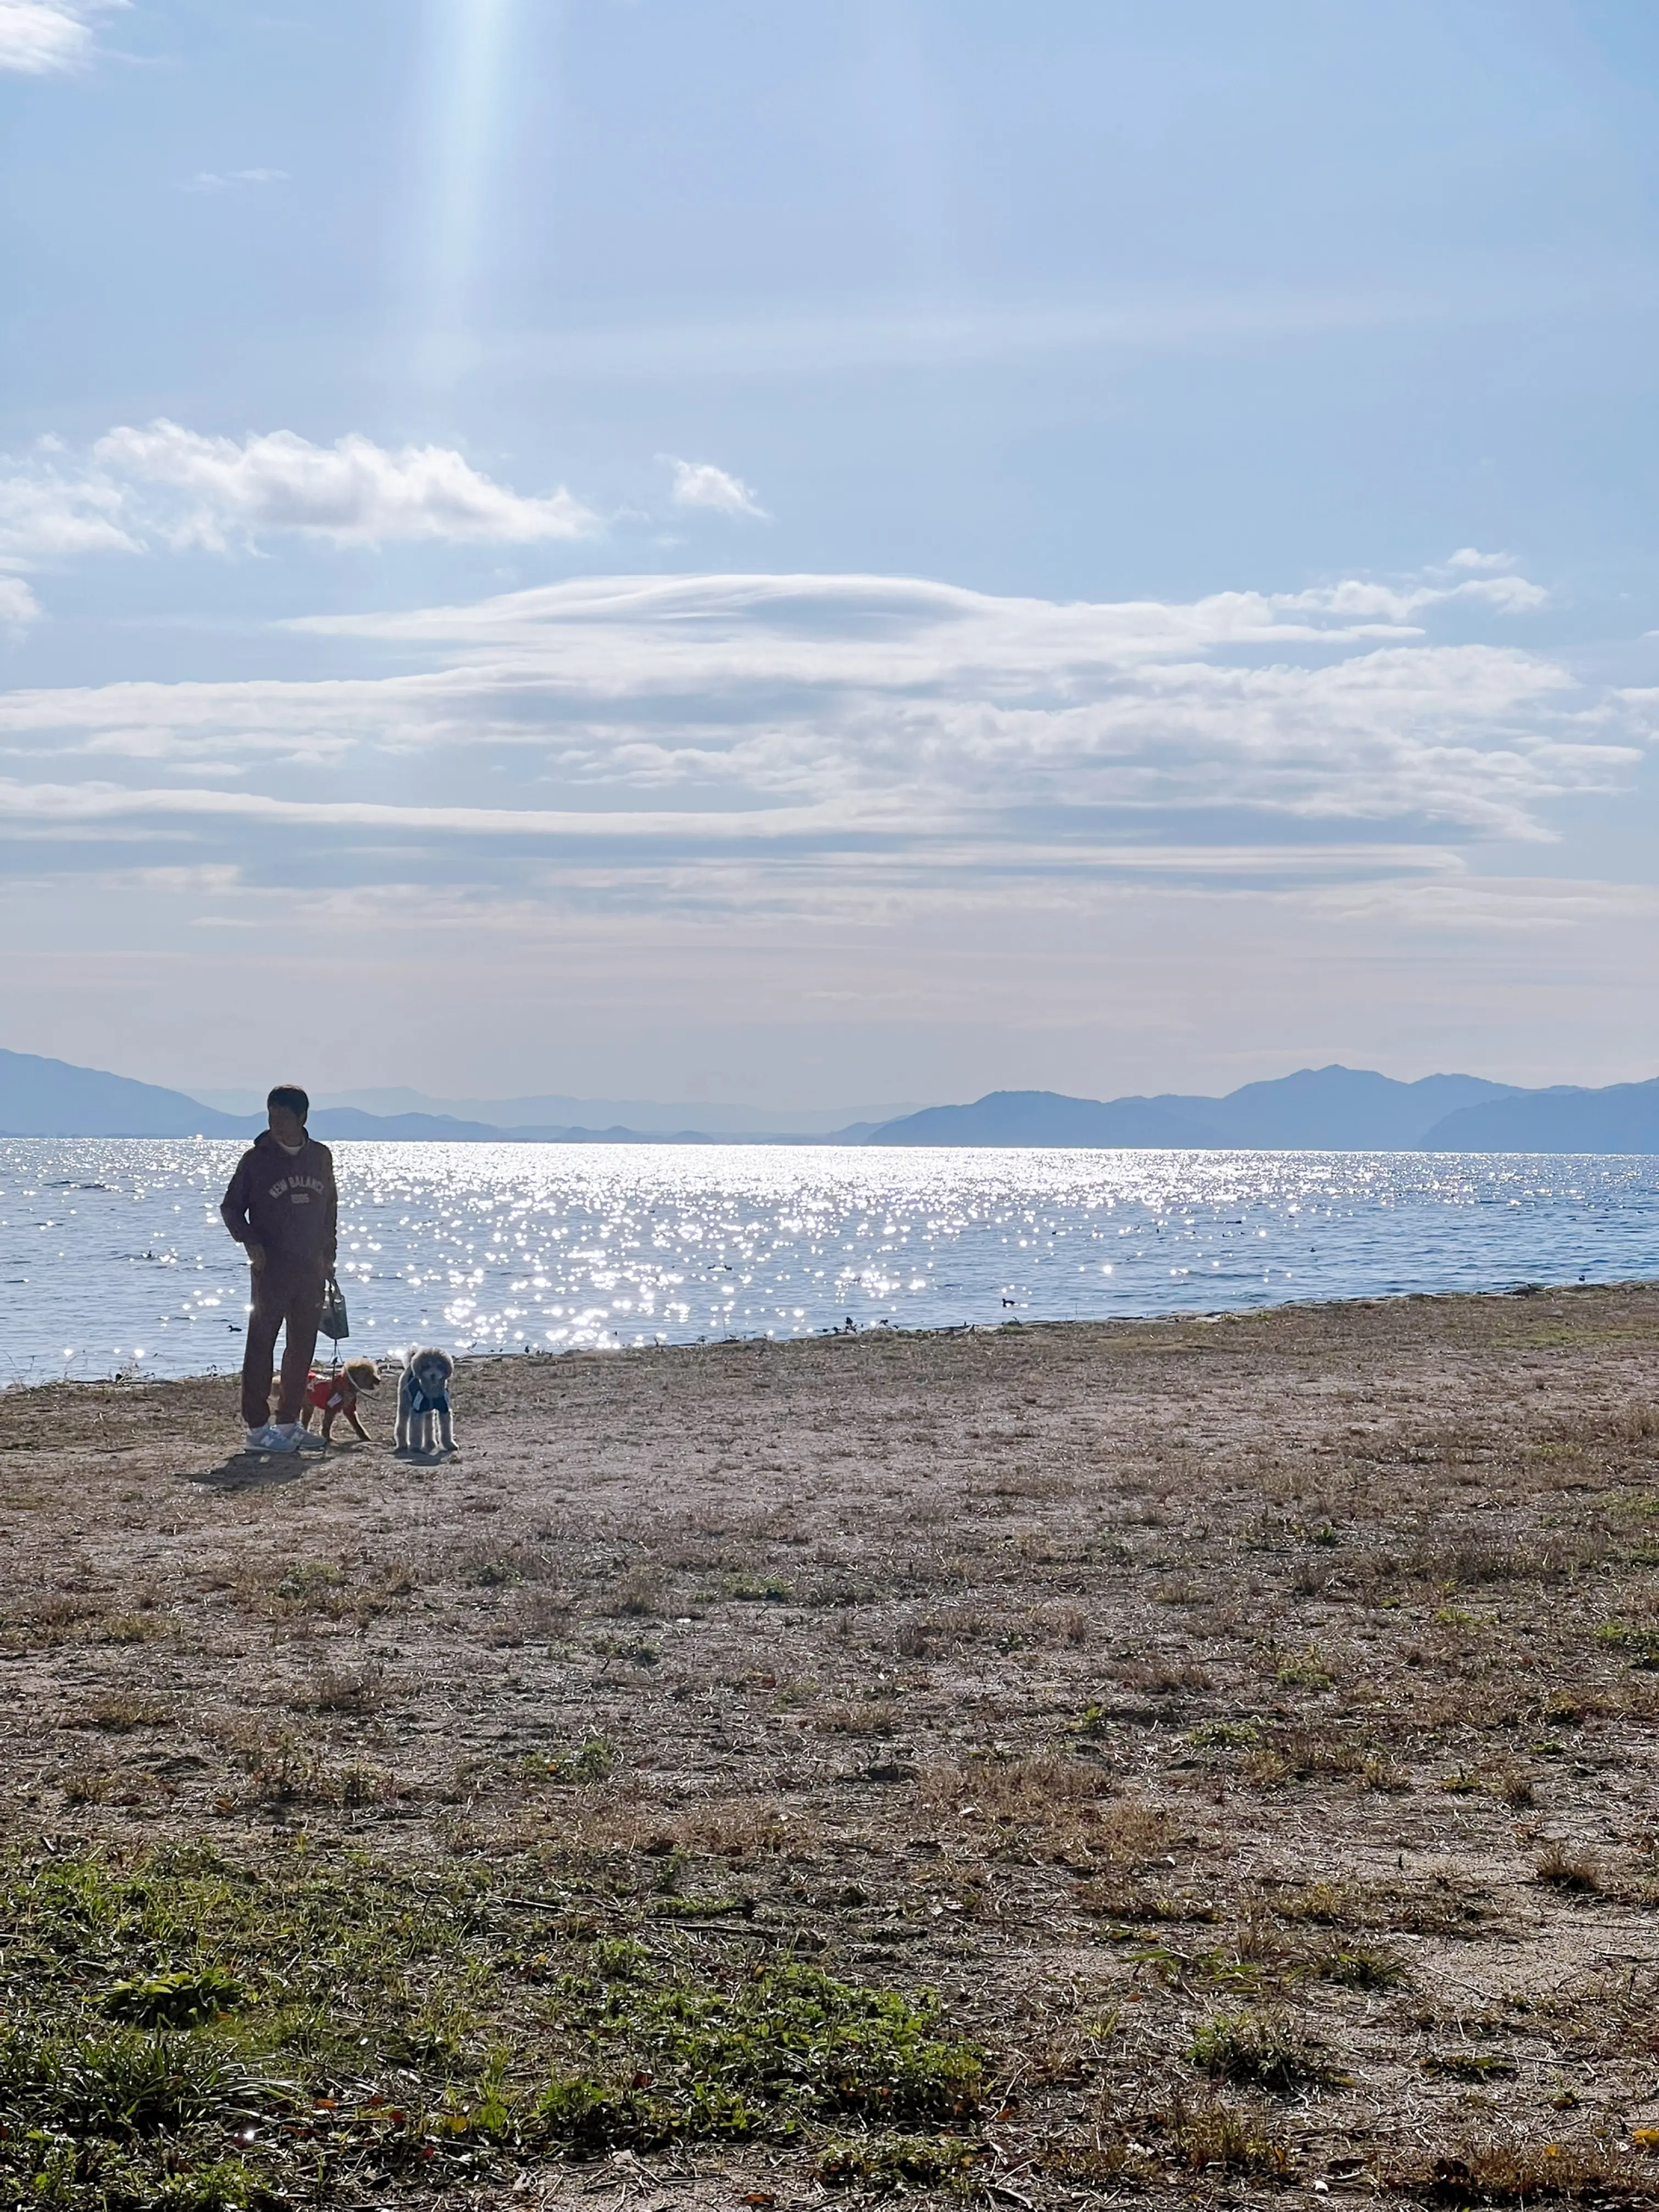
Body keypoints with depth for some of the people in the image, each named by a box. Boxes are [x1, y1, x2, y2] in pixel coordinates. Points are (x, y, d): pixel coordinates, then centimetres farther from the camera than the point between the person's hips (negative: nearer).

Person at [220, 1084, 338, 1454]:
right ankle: (257, 1427, -4)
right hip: (271, 1268, -5)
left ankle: (289, 1423, 17)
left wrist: (329, 1252, 14)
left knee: (303, 1347, 8)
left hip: (311, 1270, 5)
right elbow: (231, 1207, 2)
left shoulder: (321, 1157, 9)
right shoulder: (257, 1159, -4)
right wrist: (250, 1242, -13)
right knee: (262, 1344, -6)